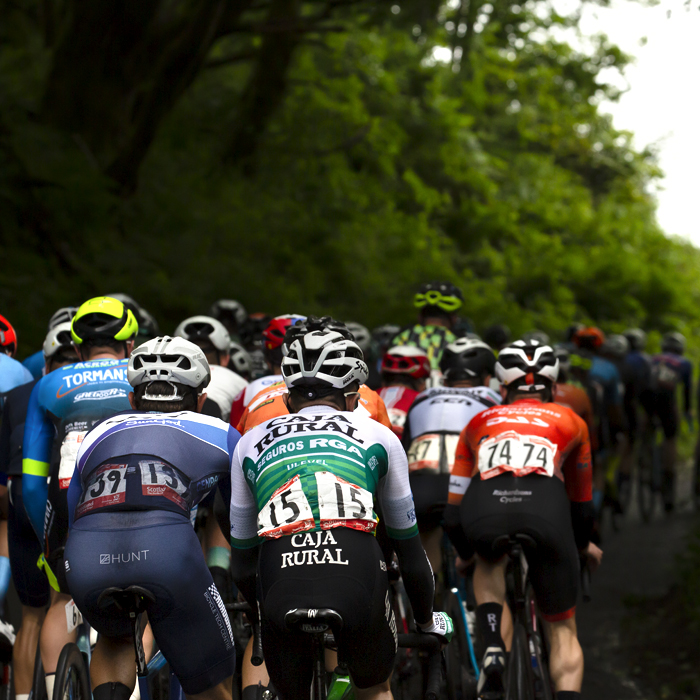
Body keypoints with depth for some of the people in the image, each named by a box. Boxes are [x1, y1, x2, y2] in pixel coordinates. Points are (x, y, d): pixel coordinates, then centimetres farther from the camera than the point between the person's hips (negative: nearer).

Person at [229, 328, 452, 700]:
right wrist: (427, 621, 48)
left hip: (281, 587, 1)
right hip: (356, 582, -1)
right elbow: (409, 548, 33)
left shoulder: (251, 443, 27)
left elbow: (242, 562, 32)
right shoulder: (378, 436, 25)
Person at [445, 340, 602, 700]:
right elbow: (581, 500, 45)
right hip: (545, 509, -1)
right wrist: (583, 544, 65)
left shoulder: (479, 423, 34)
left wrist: (464, 553, 55)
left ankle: (492, 650, 13)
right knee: (563, 629, 17)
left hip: (483, 509, 1)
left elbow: (454, 511, 35)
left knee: (488, 562, 37)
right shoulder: (570, 421, 34)